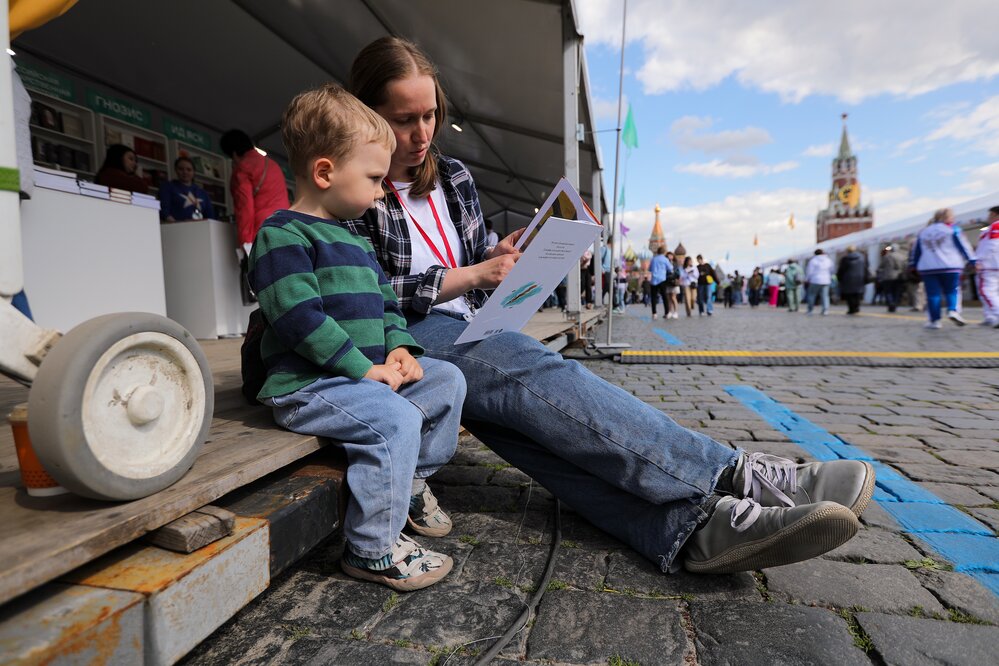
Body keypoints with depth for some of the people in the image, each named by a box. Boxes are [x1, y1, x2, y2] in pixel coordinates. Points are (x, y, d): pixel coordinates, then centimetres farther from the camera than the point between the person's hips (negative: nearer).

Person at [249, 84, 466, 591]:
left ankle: (412, 482, 16)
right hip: (306, 384, -9)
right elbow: (300, 318, -21)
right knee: (394, 419, -29)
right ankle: (373, 551, -10)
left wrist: (399, 349, 0)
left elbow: (386, 302, 19)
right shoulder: (283, 235, -10)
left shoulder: (355, 240, 19)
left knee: (447, 379, 3)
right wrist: (366, 367, -21)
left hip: (367, 372, 9)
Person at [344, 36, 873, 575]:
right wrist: (471, 275, -12)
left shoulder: (453, 177, 15)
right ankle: (738, 476, -35)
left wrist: (498, 259, -5)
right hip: (398, 338, -5)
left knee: (523, 404, -30)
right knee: (536, 373, -32)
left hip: (462, 331, 5)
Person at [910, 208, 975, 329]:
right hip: (950, 267, -2)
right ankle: (953, 310, -16)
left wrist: (914, 264, 24)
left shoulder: (923, 232, 14)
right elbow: (963, 245, -1)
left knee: (933, 294, 3)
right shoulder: (952, 229, 3)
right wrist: (972, 260, 2)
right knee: (952, 290, 8)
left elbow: (916, 250, 17)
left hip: (927, 268, 2)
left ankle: (934, 320, 1)